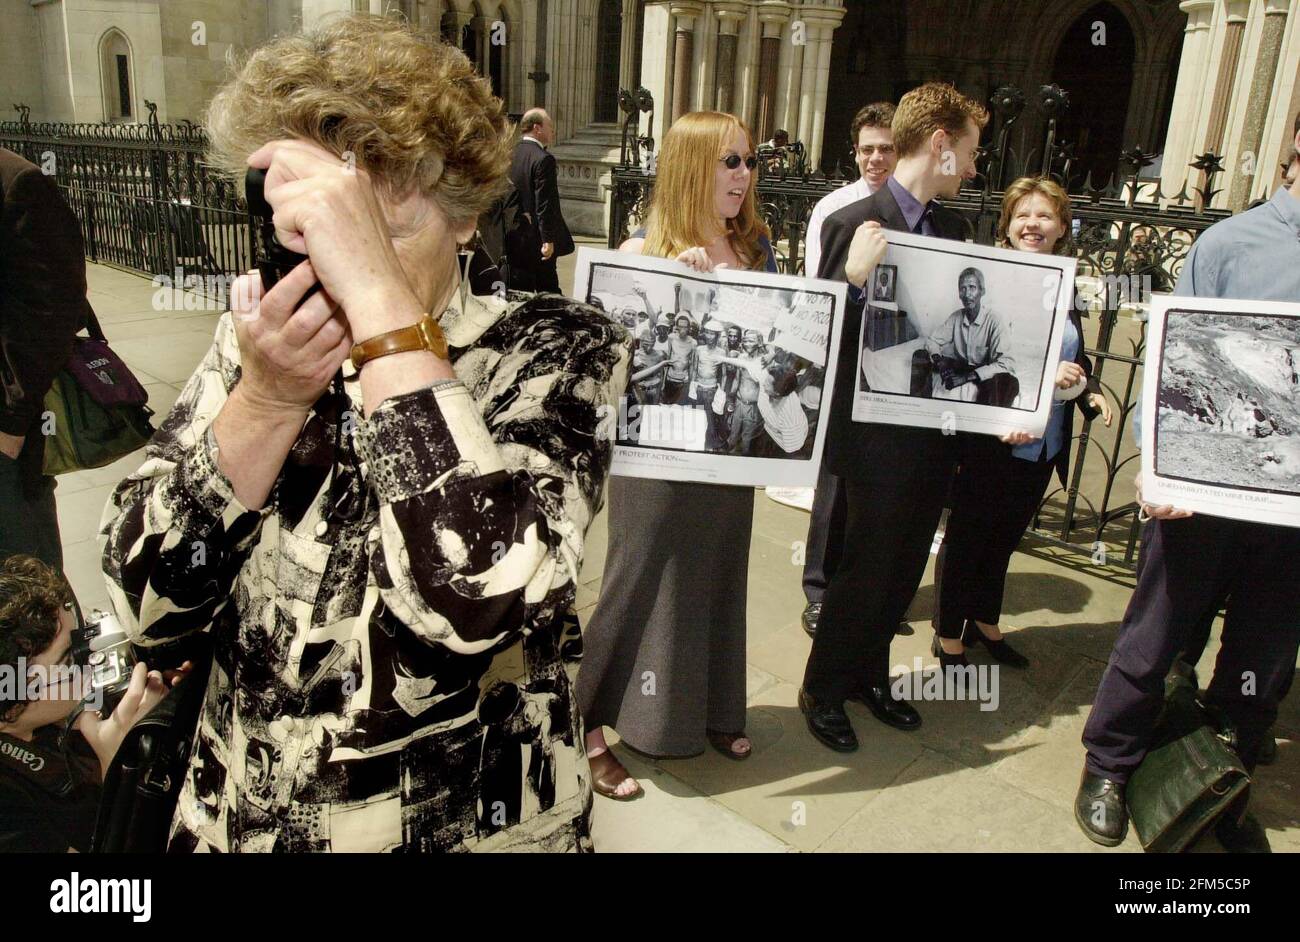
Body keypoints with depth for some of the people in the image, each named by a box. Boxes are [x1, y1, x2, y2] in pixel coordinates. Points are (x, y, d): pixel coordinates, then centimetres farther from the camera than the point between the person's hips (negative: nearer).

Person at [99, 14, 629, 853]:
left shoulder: (555, 352, -17)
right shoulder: (253, 342, -5)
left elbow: (474, 598, -34)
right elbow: (144, 599, -11)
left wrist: (377, 297, -35)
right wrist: (267, 400, -24)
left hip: (468, 826, -3)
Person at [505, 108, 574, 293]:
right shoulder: (544, 159, -16)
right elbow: (545, 204, -20)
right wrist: (548, 239, -17)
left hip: (514, 240, 7)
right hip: (537, 241, -7)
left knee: (519, 291, 11)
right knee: (547, 289, 4)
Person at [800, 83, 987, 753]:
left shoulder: (951, 227, 8)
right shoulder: (854, 224, -15)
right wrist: (854, 276, -34)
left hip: (935, 434, 8)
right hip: (881, 440, -7)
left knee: (903, 570, 20)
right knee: (865, 571, 7)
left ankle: (869, 674, 41)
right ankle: (822, 690, 29)